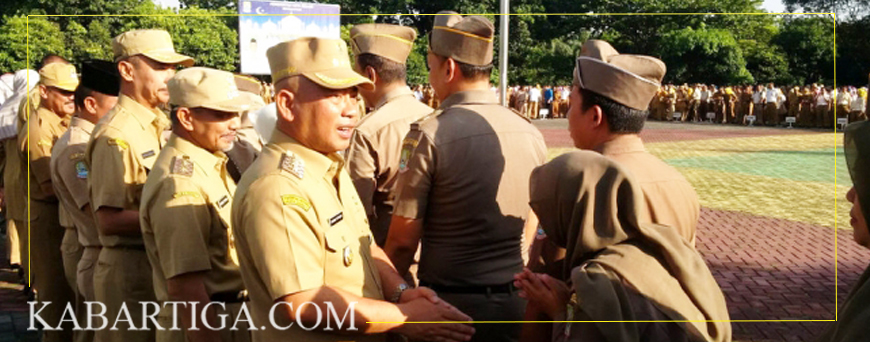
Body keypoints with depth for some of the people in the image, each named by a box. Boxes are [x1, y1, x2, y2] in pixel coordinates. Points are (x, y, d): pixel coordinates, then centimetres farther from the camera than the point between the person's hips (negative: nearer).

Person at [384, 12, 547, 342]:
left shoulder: (429, 134, -14)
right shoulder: (530, 133, 1)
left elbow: (403, 240, -12)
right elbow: (529, 231, 11)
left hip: (452, 302, -4)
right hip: (516, 302, 5)